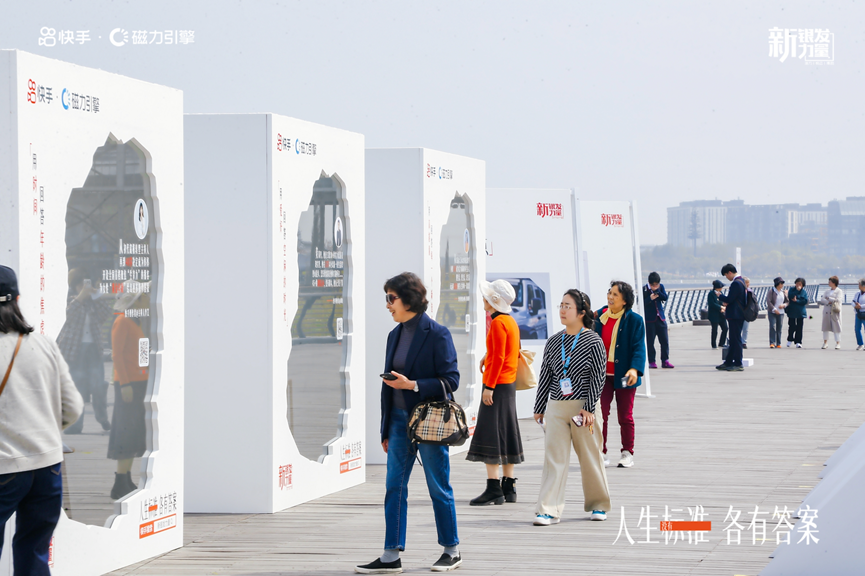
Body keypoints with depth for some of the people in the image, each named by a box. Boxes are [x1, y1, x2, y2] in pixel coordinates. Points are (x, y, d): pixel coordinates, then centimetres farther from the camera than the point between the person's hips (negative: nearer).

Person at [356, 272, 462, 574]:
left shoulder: (437, 334, -10)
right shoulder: (395, 335, 10)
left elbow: (450, 380, -12)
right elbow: (389, 383, 14)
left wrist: (412, 385, -21)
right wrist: (386, 430, 14)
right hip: (399, 420, 7)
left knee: (439, 488, 4)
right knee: (394, 487, 3)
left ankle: (451, 550, 18)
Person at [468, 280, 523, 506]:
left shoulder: (498, 323, -15)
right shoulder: (511, 321, 14)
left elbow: (498, 358, -20)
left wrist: (489, 387, -20)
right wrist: (488, 357, 19)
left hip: (497, 385, -10)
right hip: (510, 384, 10)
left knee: (489, 435, -10)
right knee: (505, 435, 12)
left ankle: (494, 489, -14)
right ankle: (509, 487, 14)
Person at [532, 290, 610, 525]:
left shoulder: (593, 341, -4)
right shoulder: (553, 342, 9)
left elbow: (597, 378, -6)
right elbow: (545, 376, 13)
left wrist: (589, 408, -13)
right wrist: (539, 408, 12)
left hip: (583, 407, -3)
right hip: (556, 408, 3)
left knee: (590, 457, 6)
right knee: (554, 459, -4)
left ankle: (598, 504, 23)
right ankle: (549, 510, -7)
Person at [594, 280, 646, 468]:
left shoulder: (633, 320, -6)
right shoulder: (599, 317, 5)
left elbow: (639, 347, -10)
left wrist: (635, 369, -25)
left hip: (623, 376, -3)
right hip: (602, 375, 3)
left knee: (625, 416, 6)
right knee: (600, 414, -1)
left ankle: (627, 453, 17)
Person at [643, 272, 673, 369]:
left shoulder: (661, 287, 6)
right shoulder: (644, 289, -6)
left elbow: (665, 297, -5)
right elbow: (641, 302, -8)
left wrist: (657, 291, -17)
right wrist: (650, 298, -22)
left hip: (660, 317, 4)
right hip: (649, 319, -4)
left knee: (664, 340, 2)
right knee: (650, 341, -1)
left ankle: (665, 361, 7)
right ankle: (651, 362, 6)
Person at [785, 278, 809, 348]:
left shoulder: (804, 292, 5)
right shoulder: (792, 290, 4)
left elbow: (805, 301, -6)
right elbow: (790, 296, -15)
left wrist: (796, 301, -13)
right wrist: (797, 290, -14)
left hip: (800, 312, 0)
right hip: (792, 312, 0)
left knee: (799, 328, -1)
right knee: (791, 327, 3)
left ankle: (798, 342, 4)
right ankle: (790, 340, 22)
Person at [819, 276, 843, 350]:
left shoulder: (839, 291, 2)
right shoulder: (827, 291, 17)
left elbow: (838, 300, -11)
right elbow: (822, 300, 7)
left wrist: (828, 298, -3)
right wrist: (828, 302, -12)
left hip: (835, 312, -5)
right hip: (826, 311, 5)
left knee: (836, 327, -6)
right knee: (825, 327, 4)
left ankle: (838, 343, -4)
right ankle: (825, 342, 11)